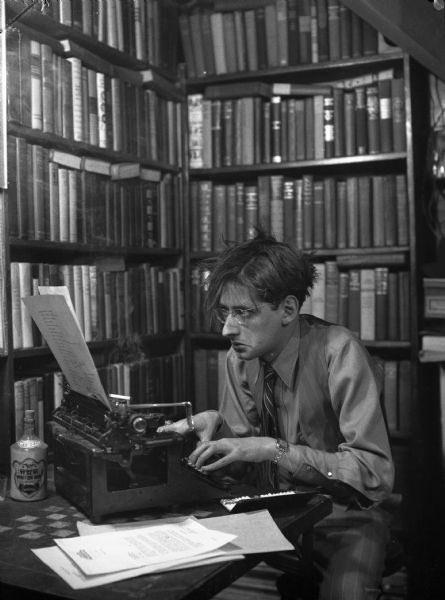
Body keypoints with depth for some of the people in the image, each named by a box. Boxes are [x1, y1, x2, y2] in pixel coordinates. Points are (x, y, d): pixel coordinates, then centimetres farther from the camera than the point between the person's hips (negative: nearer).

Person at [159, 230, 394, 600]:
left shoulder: (338, 353, -21)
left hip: (344, 520, -5)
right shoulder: (241, 357, -2)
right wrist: (216, 425, -12)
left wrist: (275, 449, -32)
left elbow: (376, 475, -26)